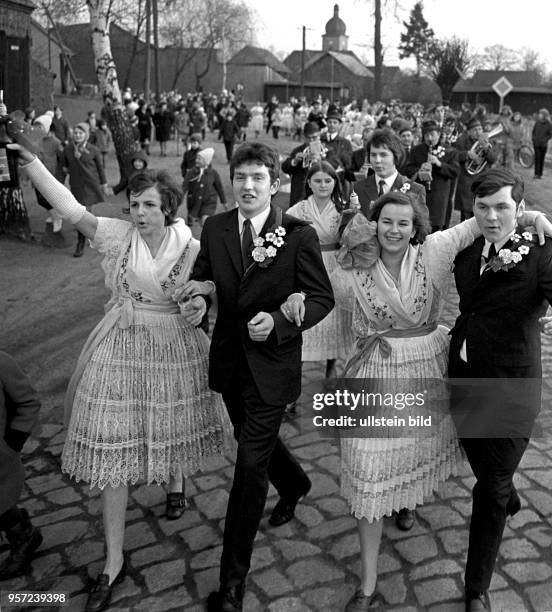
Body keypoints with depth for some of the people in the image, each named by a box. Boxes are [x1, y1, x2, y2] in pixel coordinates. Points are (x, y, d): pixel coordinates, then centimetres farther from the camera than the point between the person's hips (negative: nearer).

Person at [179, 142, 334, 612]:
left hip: (272, 364, -5)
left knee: (251, 463, -3)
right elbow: (200, 278, 9)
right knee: (256, 442, 26)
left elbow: (322, 297, -9)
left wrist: (279, 321, -24)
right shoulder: (214, 228, 0)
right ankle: (294, 485, 60)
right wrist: (197, 300, -14)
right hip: (229, 359, 5)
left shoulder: (299, 235, -13)